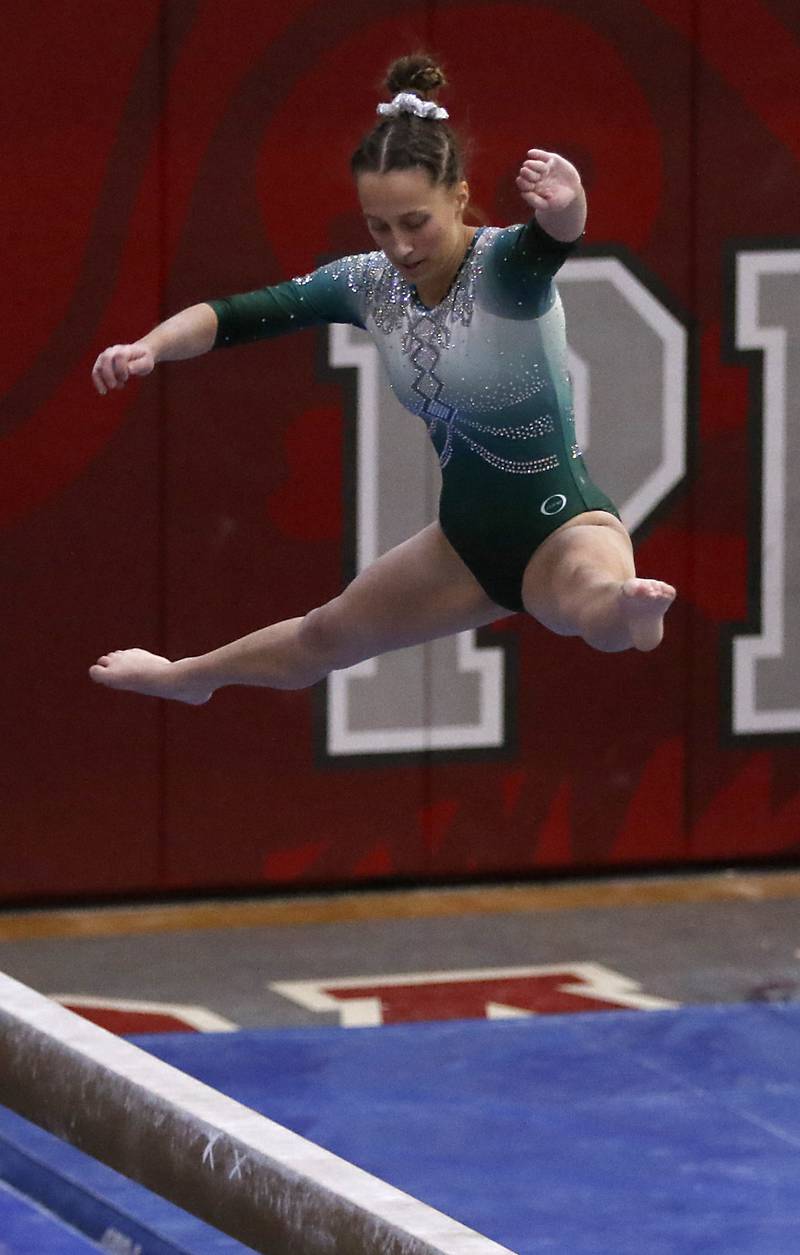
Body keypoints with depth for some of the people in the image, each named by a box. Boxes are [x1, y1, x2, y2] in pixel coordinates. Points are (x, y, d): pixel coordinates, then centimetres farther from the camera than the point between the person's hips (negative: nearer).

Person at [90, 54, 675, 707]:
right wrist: (148, 348, -25)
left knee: (595, 604, -46)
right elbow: (238, 314, -5)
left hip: (562, 526, -8)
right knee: (325, 635, 31)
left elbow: (550, 238, -50)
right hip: (468, 537, 8)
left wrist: (567, 207, -74)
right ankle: (188, 678, 58)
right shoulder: (370, 283, -6)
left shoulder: (506, 267, -26)